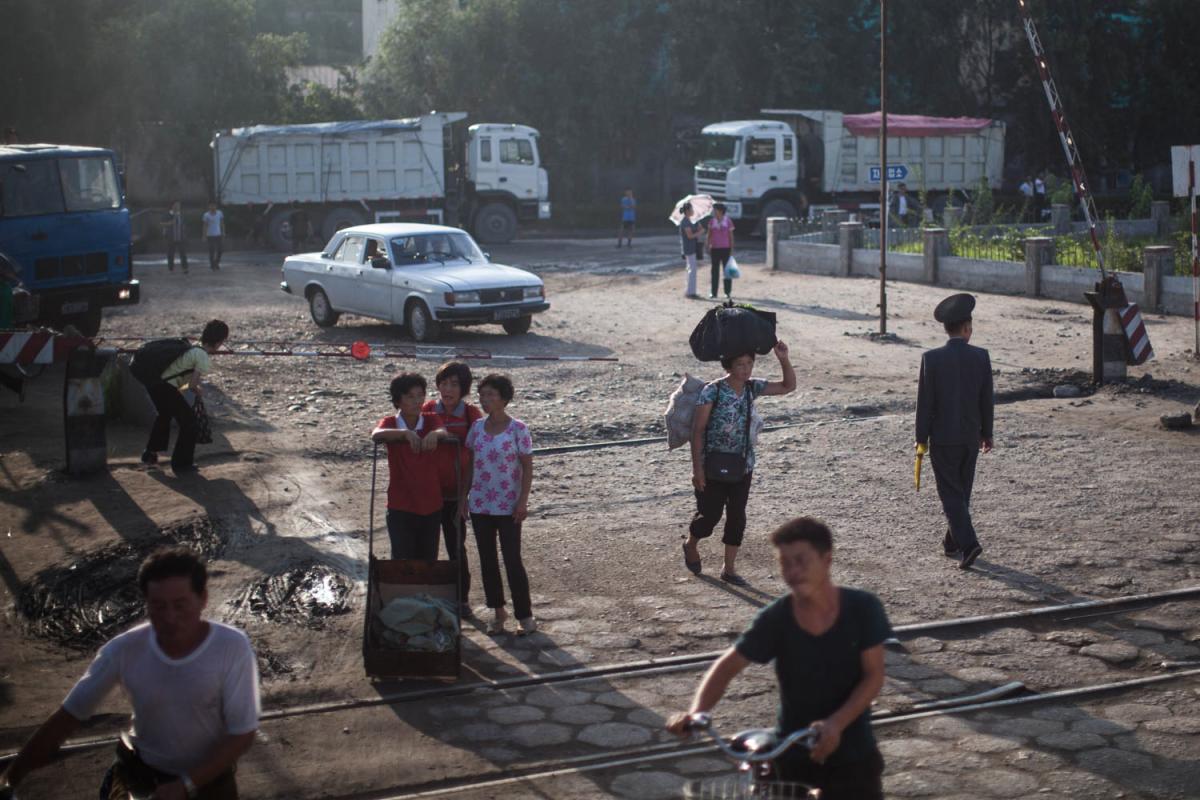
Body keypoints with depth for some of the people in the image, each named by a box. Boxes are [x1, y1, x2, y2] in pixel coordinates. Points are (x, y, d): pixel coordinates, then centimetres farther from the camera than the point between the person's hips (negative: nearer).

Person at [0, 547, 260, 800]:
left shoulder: (233, 648, -24)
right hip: (143, 770, 1)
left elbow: (242, 735, -18)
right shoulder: (124, 650, -19)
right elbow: (68, 717, -11)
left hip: (208, 776, -1)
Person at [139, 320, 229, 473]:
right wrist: (197, 391, 5)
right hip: (165, 387, -9)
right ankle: (181, 464, 14)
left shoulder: (193, 349, 15)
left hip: (152, 381, 9)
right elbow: (192, 385, -14)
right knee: (189, 422, 4)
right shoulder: (203, 357, -11)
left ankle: (150, 454, 47)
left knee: (165, 415, 35)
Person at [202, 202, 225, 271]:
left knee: (219, 250, 5)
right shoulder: (206, 215, -5)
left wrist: (223, 233, 6)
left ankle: (217, 263, 26)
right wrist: (204, 236, -7)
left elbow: (222, 224, 8)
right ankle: (213, 266, 5)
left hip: (218, 235, 3)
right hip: (210, 235, -3)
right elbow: (205, 226, -3)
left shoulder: (220, 213, 3)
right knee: (212, 251, -3)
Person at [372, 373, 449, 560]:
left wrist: (435, 433, -45)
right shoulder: (390, 422, -3)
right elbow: (376, 435, -27)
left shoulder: (431, 420, 2)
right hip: (401, 507, -2)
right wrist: (405, 432, -44)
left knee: (428, 562, 8)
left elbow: (443, 432, -21)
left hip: (431, 506, 2)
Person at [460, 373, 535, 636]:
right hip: (480, 504, 5)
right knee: (487, 560, 10)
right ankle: (498, 611, 23)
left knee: (512, 561, -2)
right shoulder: (477, 427, 3)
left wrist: (523, 501, -13)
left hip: (508, 506, -5)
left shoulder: (518, 429, -10)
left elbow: (527, 467, -8)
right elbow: (470, 464, 10)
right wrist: (464, 496, 8)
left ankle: (525, 614, 9)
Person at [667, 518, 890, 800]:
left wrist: (835, 723, -28)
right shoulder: (775, 619, -12)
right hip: (794, 757, 1)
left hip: (853, 756, 0)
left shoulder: (862, 609, -13)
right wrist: (695, 712, -26)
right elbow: (727, 667, -8)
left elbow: (874, 676, -13)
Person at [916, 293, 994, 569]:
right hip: (971, 436, 3)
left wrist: (921, 437, 0)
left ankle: (967, 543, -14)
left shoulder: (931, 358, -11)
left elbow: (925, 401, -9)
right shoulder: (981, 357, -4)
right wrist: (986, 433, 14)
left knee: (951, 493, -1)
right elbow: (987, 399, 3)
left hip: (942, 437, -3)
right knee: (962, 491, 16)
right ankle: (953, 542, 26)